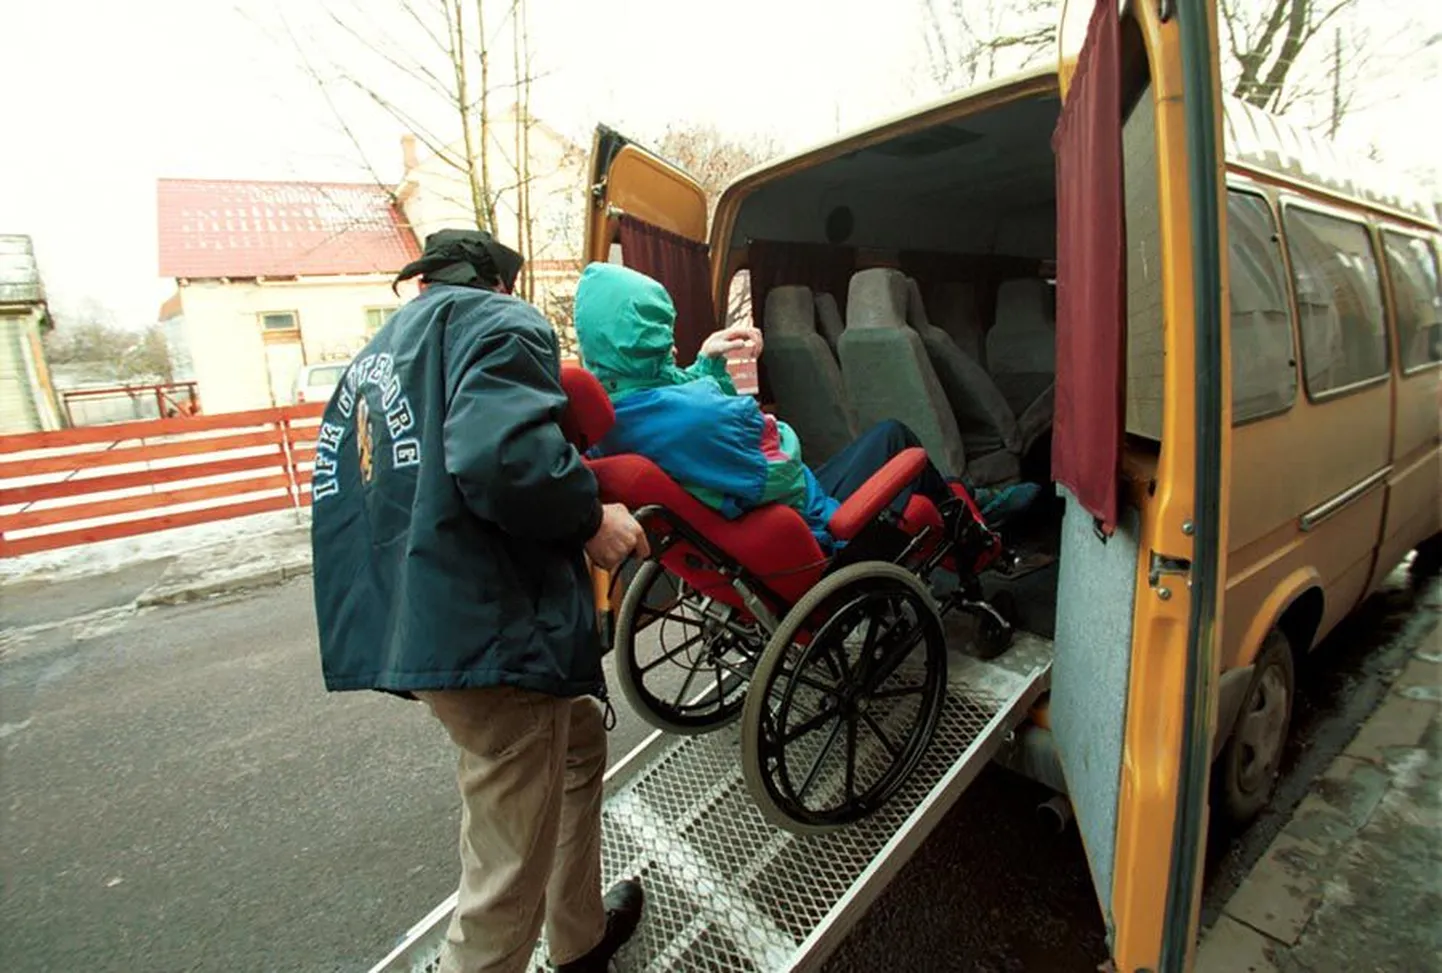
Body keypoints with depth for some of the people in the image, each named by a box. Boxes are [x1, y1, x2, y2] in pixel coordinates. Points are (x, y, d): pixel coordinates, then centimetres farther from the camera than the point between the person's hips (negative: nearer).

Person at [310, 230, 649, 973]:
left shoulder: (376, 356, 24)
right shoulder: (497, 321, -4)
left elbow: (340, 485, 24)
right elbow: (500, 453, -24)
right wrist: (590, 519, -9)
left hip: (417, 627, 10)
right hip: (493, 631, -10)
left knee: (578, 738, 27)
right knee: (508, 879, 4)